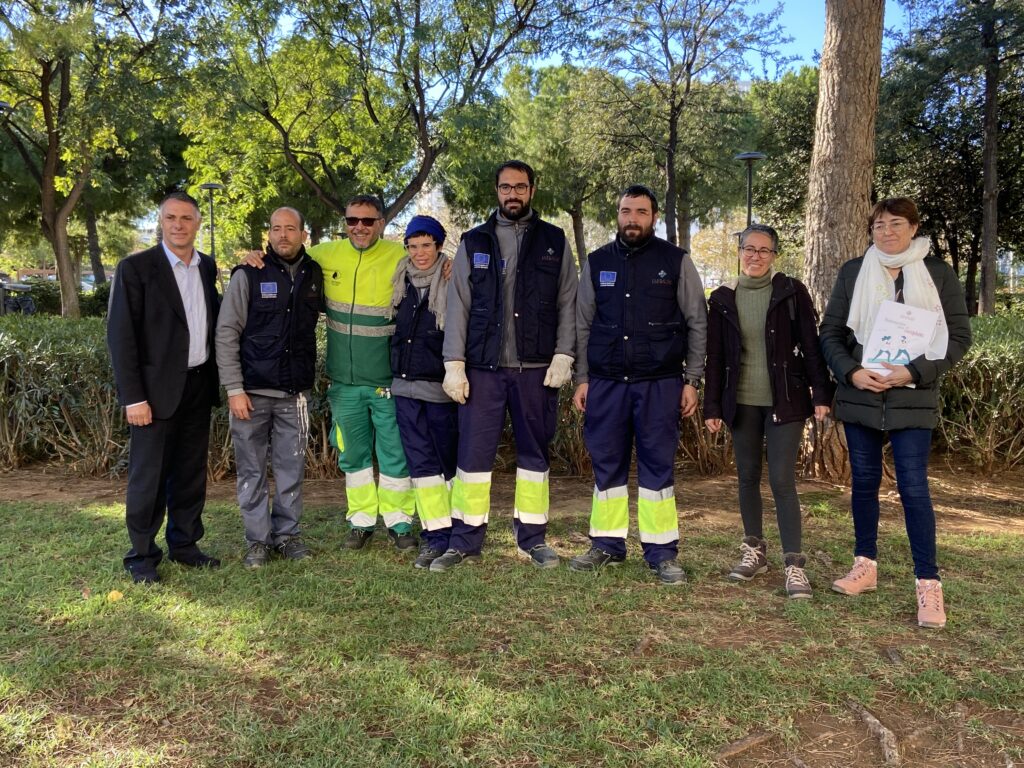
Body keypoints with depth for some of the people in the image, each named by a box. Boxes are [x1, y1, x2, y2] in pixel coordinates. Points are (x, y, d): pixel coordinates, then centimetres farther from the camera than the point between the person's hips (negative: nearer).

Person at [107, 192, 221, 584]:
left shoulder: (208, 267, 9)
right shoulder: (136, 268, -8)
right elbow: (121, 335, -10)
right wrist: (133, 397, -15)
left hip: (199, 385, 5)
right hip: (158, 389, -5)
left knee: (191, 471, 13)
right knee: (148, 475, 2)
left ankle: (184, 544, 27)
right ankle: (142, 555, 16)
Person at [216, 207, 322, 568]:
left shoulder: (315, 275, 5)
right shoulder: (248, 275, -4)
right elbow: (226, 333, -5)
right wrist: (234, 389, -10)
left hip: (295, 393, 3)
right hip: (252, 392, -2)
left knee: (291, 467, 7)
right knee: (252, 470, 5)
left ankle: (287, 532, 20)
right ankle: (258, 539, 16)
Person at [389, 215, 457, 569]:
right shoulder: (400, 282, 10)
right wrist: (394, 373, 17)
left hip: (441, 386, -5)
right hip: (405, 386, 5)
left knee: (448, 458, 4)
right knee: (420, 461, 2)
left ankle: (457, 529, 16)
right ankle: (437, 534, 7)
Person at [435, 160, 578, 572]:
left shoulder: (554, 241, 9)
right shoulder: (474, 243, 9)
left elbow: (567, 303, 6)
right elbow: (457, 306, 5)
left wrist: (563, 356, -5)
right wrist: (454, 363, -3)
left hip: (537, 368, 0)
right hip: (484, 368, 0)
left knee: (534, 453, 9)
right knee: (473, 453, -1)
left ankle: (532, 538, 20)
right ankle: (465, 540, 10)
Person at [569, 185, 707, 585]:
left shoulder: (677, 261, 3)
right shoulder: (597, 262, 10)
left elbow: (697, 323, 4)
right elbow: (583, 325, 12)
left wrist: (692, 380, -1)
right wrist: (582, 378, 6)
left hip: (659, 383, -2)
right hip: (606, 383, 3)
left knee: (658, 466, 1)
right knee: (606, 465, 7)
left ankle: (662, 552, 9)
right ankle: (606, 545, 18)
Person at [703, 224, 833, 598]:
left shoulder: (791, 292, -1)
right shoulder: (723, 299, 6)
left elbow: (810, 345, -2)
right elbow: (715, 358, 6)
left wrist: (821, 394, -8)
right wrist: (712, 407, 4)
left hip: (784, 400, -3)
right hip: (741, 402, 3)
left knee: (782, 480, -8)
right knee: (747, 477, 10)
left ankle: (794, 563, -2)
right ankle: (754, 549, 24)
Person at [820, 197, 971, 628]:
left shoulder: (938, 273, 1)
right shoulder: (853, 272, 5)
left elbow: (959, 336, -1)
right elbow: (830, 332, 6)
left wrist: (915, 372, -14)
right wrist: (851, 372, -10)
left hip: (913, 399, -2)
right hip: (860, 396, 3)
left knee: (913, 488, -6)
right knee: (864, 481, 11)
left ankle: (928, 585, 1)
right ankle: (866, 566, 25)